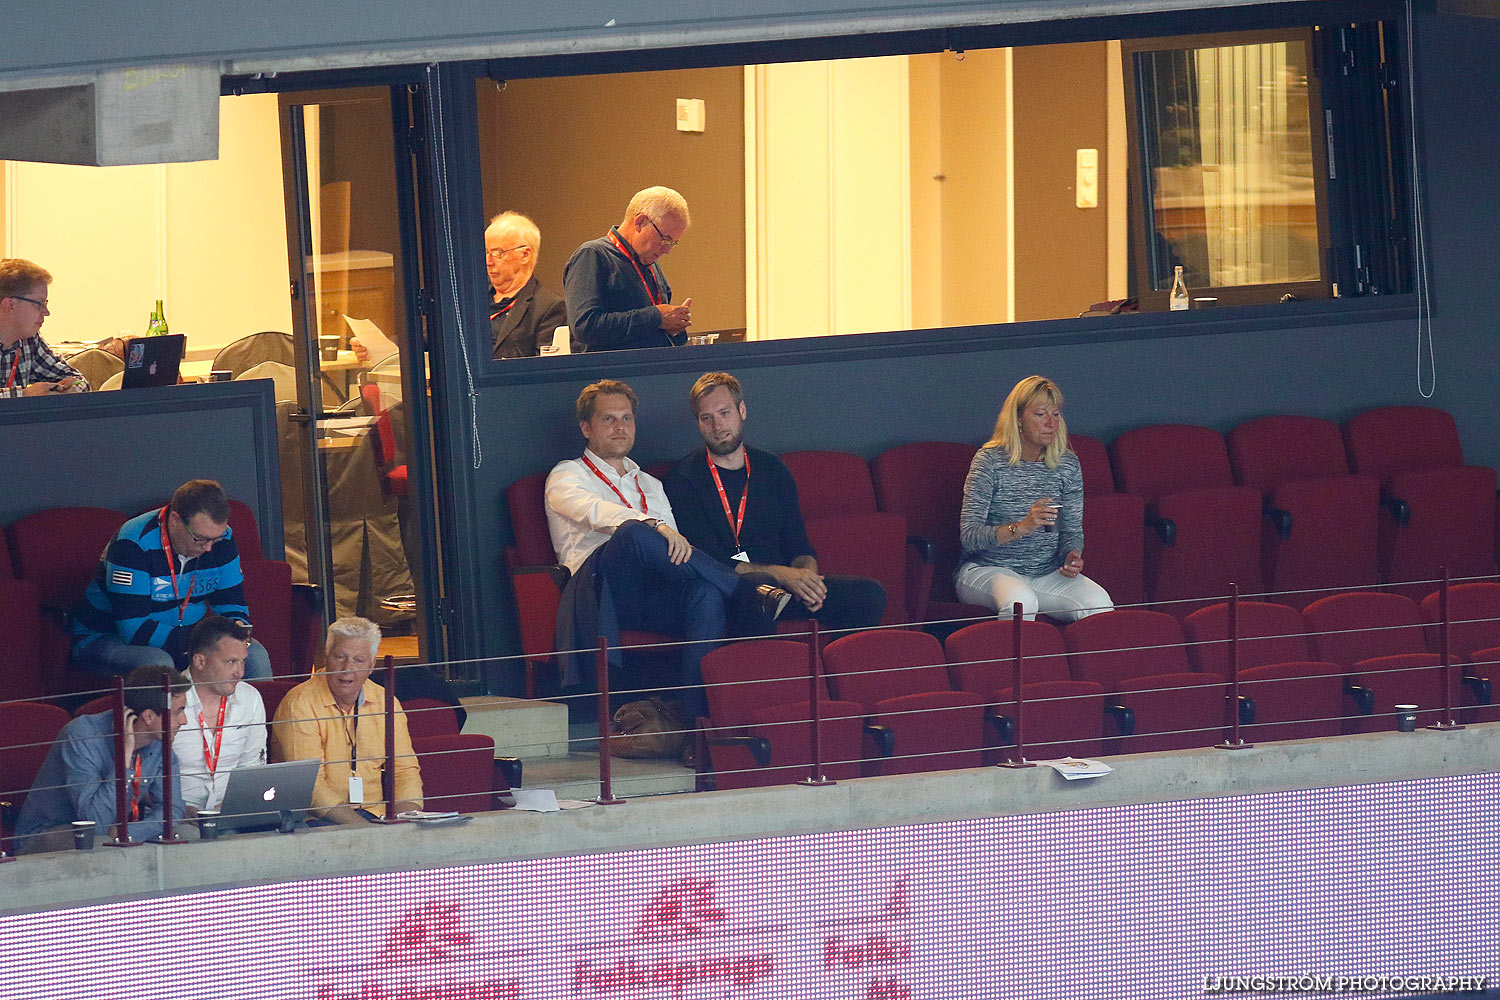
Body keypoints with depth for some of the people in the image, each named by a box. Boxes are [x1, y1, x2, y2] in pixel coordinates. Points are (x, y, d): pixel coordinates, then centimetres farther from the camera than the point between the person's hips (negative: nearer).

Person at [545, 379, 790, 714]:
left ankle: (696, 721, -46)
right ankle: (757, 593, -33)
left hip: (657, 598, 4)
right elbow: (594, 511, -7)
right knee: (633, 533, -37)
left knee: (707, 594, -32)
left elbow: (674, 549, 25)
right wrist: (656, 526, -25)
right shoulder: (567, 476, 17)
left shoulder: (650, 486, 34)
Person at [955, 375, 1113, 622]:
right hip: (987, 571, -4)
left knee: (1098, 602, -24)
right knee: (1021, 601, -38)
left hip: (1046, 574, 4)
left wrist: (1072, 556, -11)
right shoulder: (990, 461, -8)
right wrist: (1021, 528, -29)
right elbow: (968, 535, -15)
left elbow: (1073, 530, 13)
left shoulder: (1068, 465, 7)